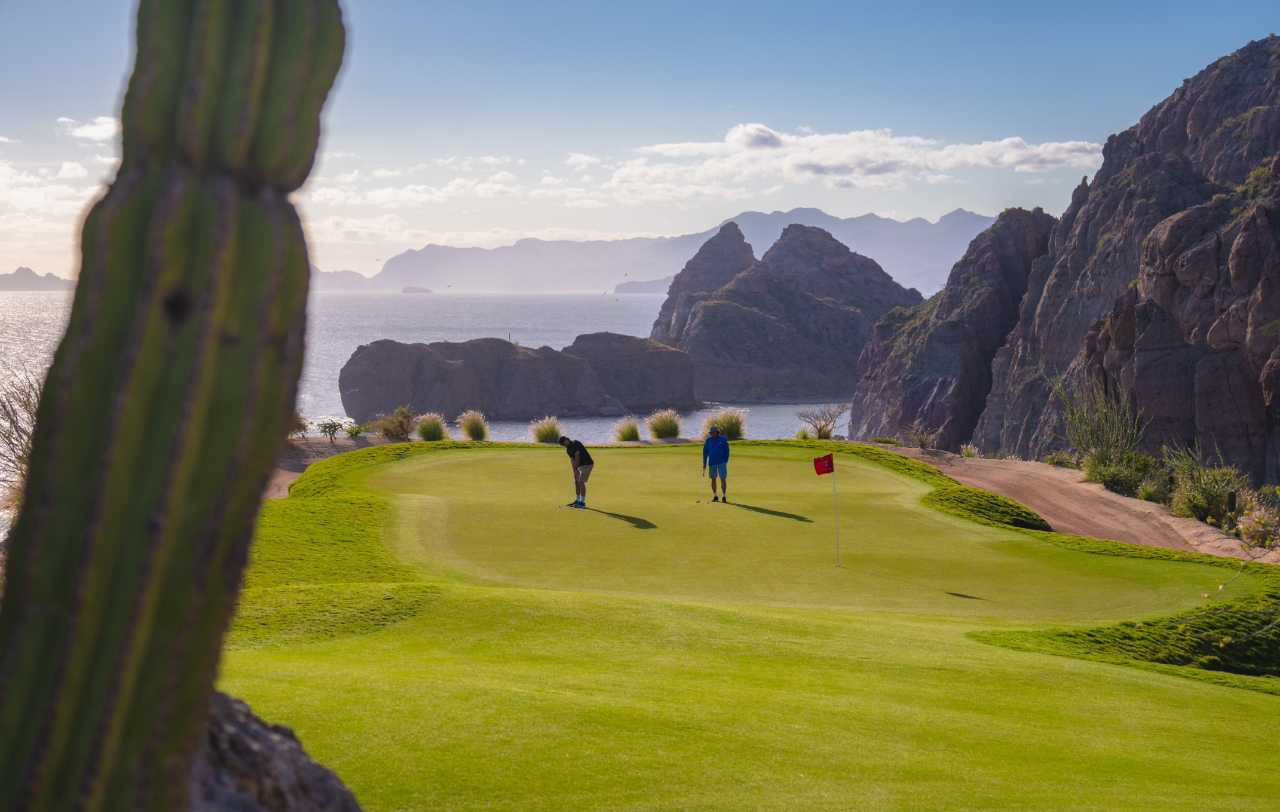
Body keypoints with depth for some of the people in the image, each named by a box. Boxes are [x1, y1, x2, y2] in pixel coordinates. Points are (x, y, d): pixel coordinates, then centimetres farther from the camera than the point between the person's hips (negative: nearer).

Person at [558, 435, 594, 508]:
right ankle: (577, 500, 18)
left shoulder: (575, 444, -18)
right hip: (580, 465, 9)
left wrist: (576, 469, -18)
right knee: (576, 482, 10)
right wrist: (574, 471, -8)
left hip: (587, 464, -9)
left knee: (581, 482, -11)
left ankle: (582, 502, -8)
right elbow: (572, 460, 4)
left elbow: (577, 457, -21)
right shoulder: (568, 449, 10)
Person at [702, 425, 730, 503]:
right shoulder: (707, 440, 1)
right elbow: (705, 452, 6)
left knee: (723, 479, -6)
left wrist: (726, 461, -3)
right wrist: (704, 463, 2)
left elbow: (726, 450, 2)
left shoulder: (722, 439, -4)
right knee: (713, 479, 7)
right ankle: (715, 496, 17)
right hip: (711, 463, 3)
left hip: (721, 463, -3)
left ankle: (724, 496, -1)